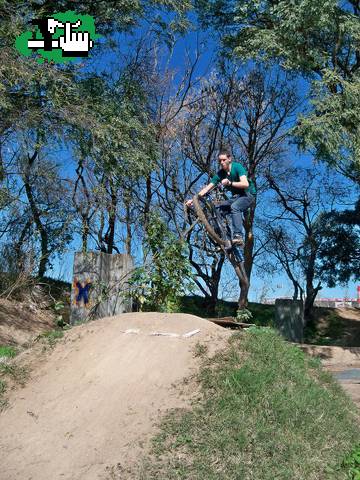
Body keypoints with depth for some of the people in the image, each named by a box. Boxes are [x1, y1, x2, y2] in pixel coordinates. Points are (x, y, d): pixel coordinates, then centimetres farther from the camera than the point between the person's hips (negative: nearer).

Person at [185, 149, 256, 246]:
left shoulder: (237, 167, -15)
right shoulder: (220, 174, 0)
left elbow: (245, 184, -27)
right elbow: (207, 188, -5)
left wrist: (230, 183, -39)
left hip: (248, 195, -6)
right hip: (235, 197, 6)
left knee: (234, 207, -36)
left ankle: (238, 236, -43)